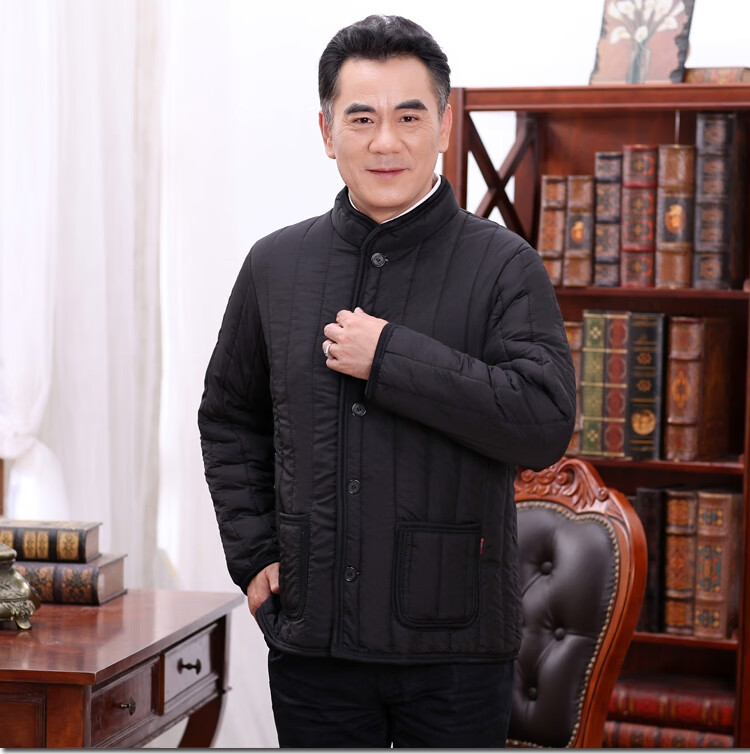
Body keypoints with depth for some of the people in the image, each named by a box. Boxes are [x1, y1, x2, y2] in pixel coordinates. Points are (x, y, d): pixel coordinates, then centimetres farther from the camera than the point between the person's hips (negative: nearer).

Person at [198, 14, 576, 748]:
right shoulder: (275, 264, 7)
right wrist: (253, 554, 7)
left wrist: (391, 357, -18)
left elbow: (546, 424, -17)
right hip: (312, 637, 3)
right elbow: (228, 419, 17)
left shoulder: (502, 266, -4)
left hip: (453, 641, -3)